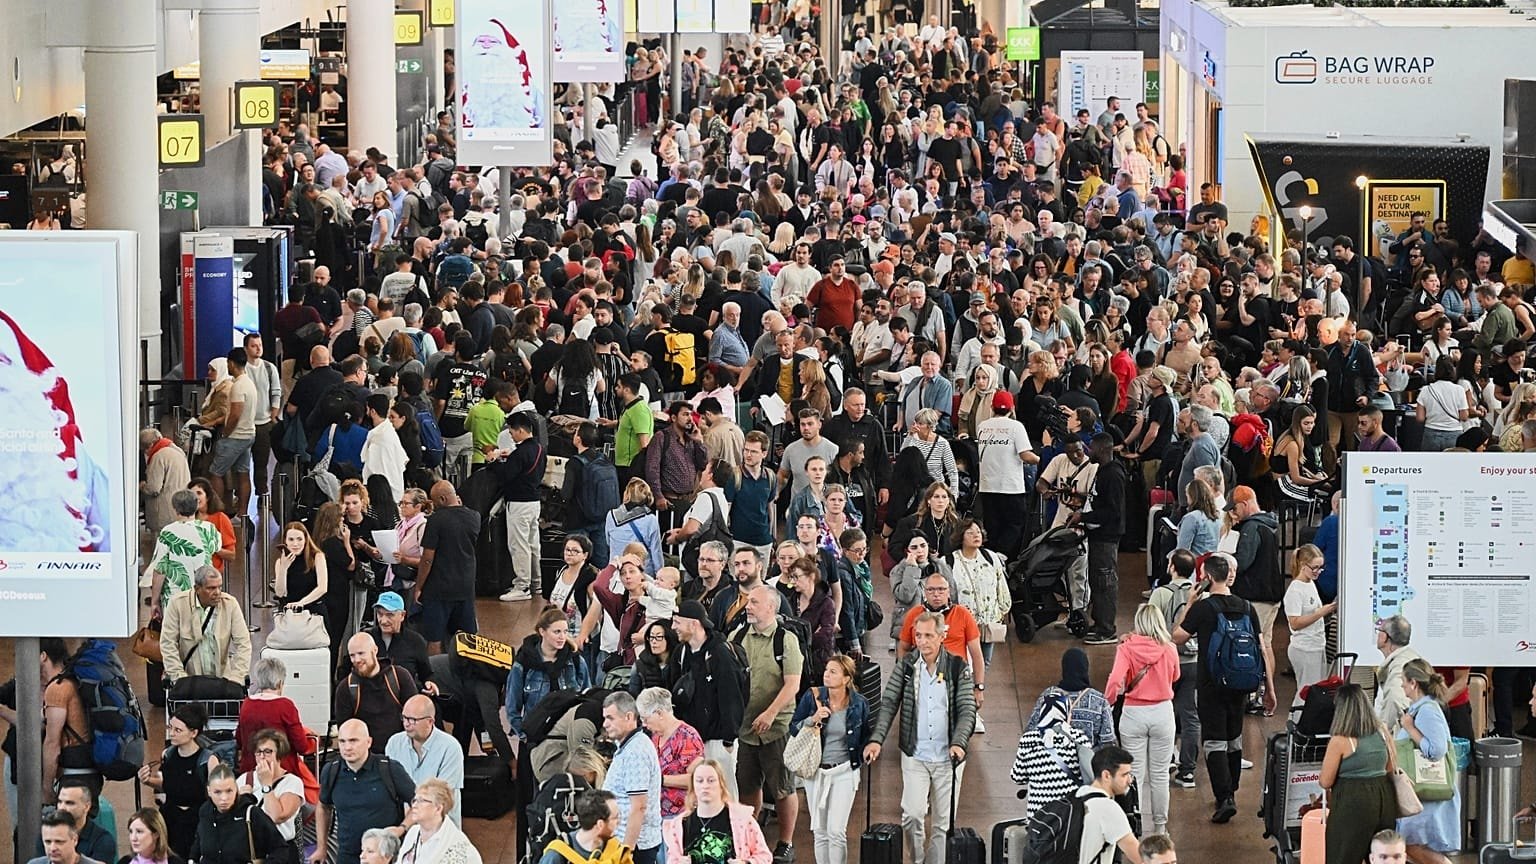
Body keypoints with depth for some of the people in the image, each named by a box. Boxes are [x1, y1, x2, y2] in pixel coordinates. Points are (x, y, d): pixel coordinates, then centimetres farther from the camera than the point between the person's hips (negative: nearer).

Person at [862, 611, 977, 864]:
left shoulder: (958, 668, -2)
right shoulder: (905, 666, 2)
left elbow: (967, 710, -6)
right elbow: (888, 705, -1)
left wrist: (959, 743, -23)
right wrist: (876, 740, -15)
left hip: (948, 757, 0)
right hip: (915, 756, 0)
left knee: (943, 821, 5)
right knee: (912, 814, -13)